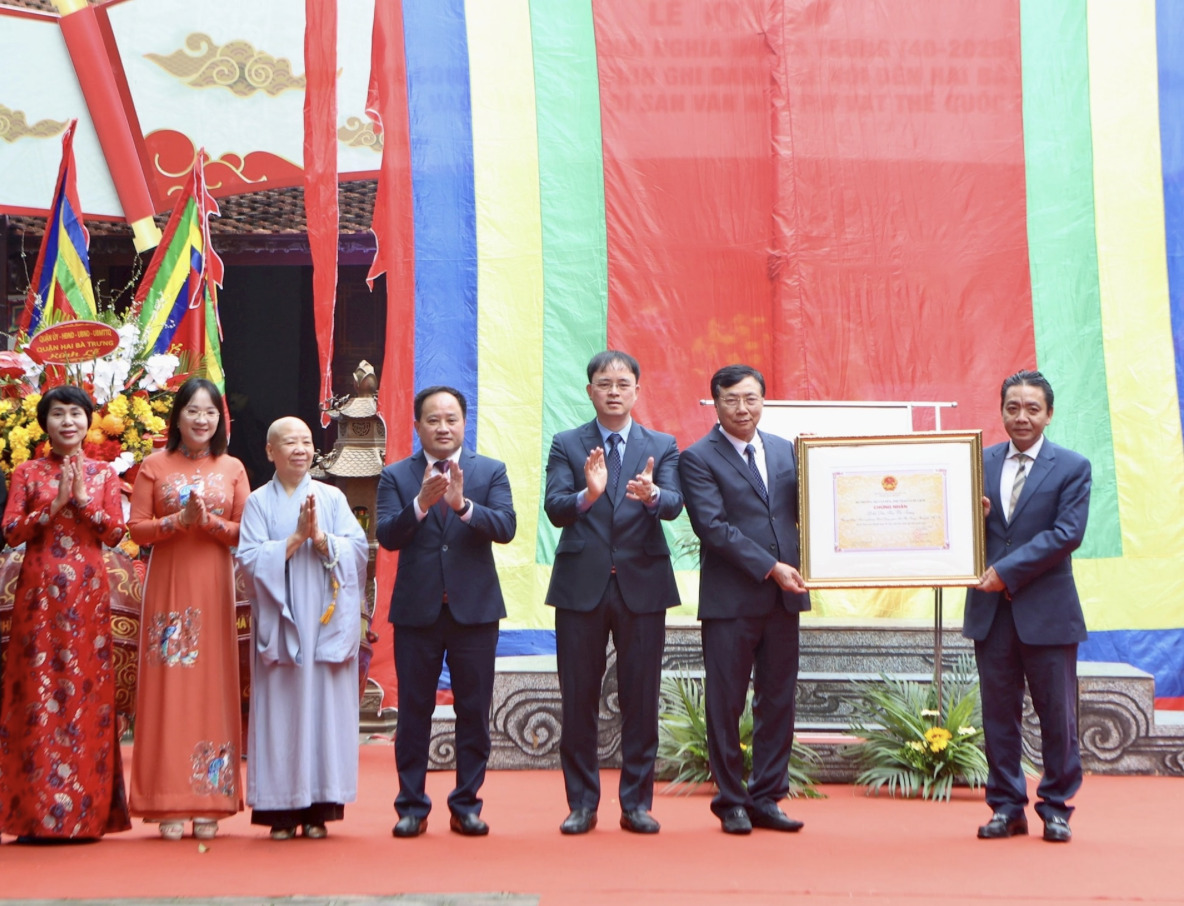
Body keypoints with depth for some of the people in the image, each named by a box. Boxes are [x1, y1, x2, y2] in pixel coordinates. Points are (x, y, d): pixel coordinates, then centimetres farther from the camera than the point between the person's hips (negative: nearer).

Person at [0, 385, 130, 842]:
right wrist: (54, 504, -11)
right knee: (37, 688, -5)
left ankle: (85, 811, 2)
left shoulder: (103, 474, 12)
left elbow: (115, 531, 3)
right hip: (39, 590, -1)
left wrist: (81, 498, -9)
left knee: (87, 688, -2)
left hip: (87, 590, 1)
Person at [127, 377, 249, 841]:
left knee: (212, 684, 0)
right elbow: (137, 528, 0)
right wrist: (179, 520, -15)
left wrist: (209, 522, -13)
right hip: (168, 583, -1)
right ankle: (169, 805, -2)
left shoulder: (232, 469, 9)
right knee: (168, 686, -4)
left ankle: (208, 802, 3)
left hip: (214, 585, 1)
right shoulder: (155, 466, 5)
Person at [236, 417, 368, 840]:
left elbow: (359, 548, 1)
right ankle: (282, 810, 1)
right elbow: (250, 558, -4)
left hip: (325, 623, 1)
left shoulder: (333, 498, 10)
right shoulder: (259, 502, 7)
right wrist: (296, 539, -12)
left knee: (325, 707, -2)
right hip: (279, 622, -1)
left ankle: (320, 808, 3)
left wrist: (320, 537, -13)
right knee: (280, 709, -3)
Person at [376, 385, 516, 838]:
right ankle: (412, 807, 12)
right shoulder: (396, 476, 5)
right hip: (416, 610, 0)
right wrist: (421, 503, -23)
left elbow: (506, 527, -9)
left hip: (474, 609, 0)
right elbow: (387, 536, -7)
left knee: (473, 712, 4)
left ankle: (466, 805, 13)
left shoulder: (490, 471, 5)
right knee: (413, 712, 4)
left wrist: (463, 504, -24)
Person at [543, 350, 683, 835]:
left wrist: (651, 495, -32)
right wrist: (588, 494, -28)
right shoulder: (566, 445, 6)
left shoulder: (662, 446, 8)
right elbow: (554, 508, -7)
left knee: (641, 700, 4)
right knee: (578, 700, 4)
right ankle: (582, 804, 13)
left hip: (642, 583, 1)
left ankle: (636, 803, 12)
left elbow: (674, 504, -8)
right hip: (581, 585, 0)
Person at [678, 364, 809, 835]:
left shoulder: (785, 451, 14)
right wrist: (770, 567, -16)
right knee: (725, 704, 2)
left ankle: (766, 799, 16)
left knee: (778, 702, 7)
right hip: (730, 598, -5)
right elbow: (714, 527, -12)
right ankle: (731, 801, 13)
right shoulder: (698, 458, -3)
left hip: (783, 597, 5)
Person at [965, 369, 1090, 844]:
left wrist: (1007, 570, -17)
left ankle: (1056, 808, 14)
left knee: (1057, 715, 3)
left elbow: (1067, 534, -12)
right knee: (998, 711, 7)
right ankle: (1006, 806, 16)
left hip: (1047, 609, -3)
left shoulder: (1072, 467, -1)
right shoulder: (982, 462, 9)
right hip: (991, 609, 3)